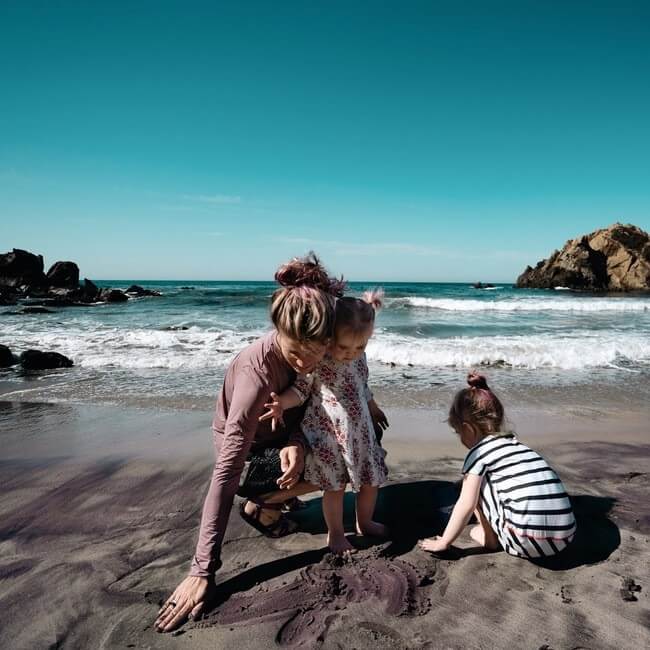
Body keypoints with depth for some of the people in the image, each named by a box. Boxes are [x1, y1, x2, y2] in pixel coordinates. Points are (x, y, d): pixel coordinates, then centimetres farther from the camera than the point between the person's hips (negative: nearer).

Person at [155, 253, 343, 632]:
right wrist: (203, 571, -39)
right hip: (247, 445, -6)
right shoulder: (259, 370, -40)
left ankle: (276, 494, 11)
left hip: (284, 430, 6)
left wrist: (297, 441, -33)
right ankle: (261, 506, 1)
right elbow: (226, 472, -40)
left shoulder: (315, 349, -22)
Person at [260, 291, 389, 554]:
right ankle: (335, 533, 30)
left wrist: (374, 409, 31)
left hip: (361, 431, 7)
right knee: (335, 486, 5)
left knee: (372, 478, 17)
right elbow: (300, 389, -17)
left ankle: (365, 522, 42)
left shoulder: (359, 357, 0)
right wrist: (282, 403, -37)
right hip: (329, 434, -6)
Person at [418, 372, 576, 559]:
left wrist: (443, 542, 10)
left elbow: (466, 505, -3)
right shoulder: (516, 444, 20)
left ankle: (490, 538, 17)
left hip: (527, 542, -7)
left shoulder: (479, 451, -1)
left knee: (477, 481, 10)